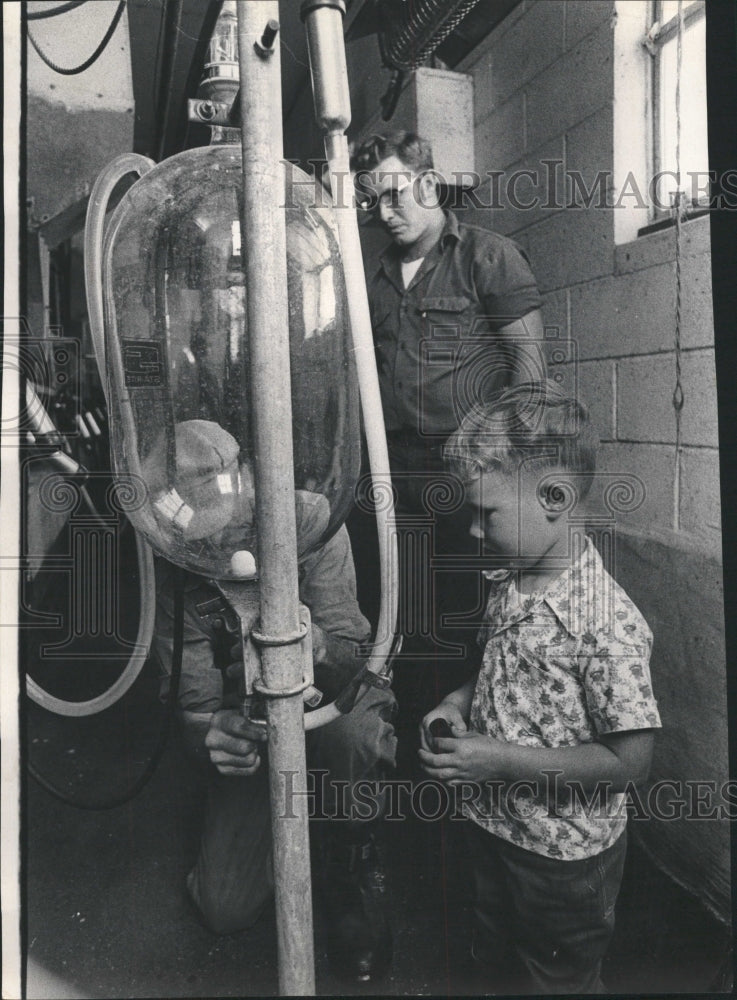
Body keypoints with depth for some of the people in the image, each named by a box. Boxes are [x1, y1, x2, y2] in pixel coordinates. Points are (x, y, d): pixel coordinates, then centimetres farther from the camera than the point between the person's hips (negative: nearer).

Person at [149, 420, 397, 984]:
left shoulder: (309, 520, -24)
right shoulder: (173, 573, -16)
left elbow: (352, 660, -25)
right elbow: (194, 698, -12)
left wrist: (311, 643, -48)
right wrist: (211, 736, -36)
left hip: (332, 702, -2)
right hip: (249, 724, 3)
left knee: (353, 735, -40)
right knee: (225, 909, -4)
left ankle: (353, 868, -8)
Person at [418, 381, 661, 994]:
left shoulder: (606, 622, -30)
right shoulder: (508, 584, -6)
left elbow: (629, 760, -26)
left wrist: (502, 760, -28)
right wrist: (464, 699, -7)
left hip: (566, 856, -7)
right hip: (494, 826, 7)